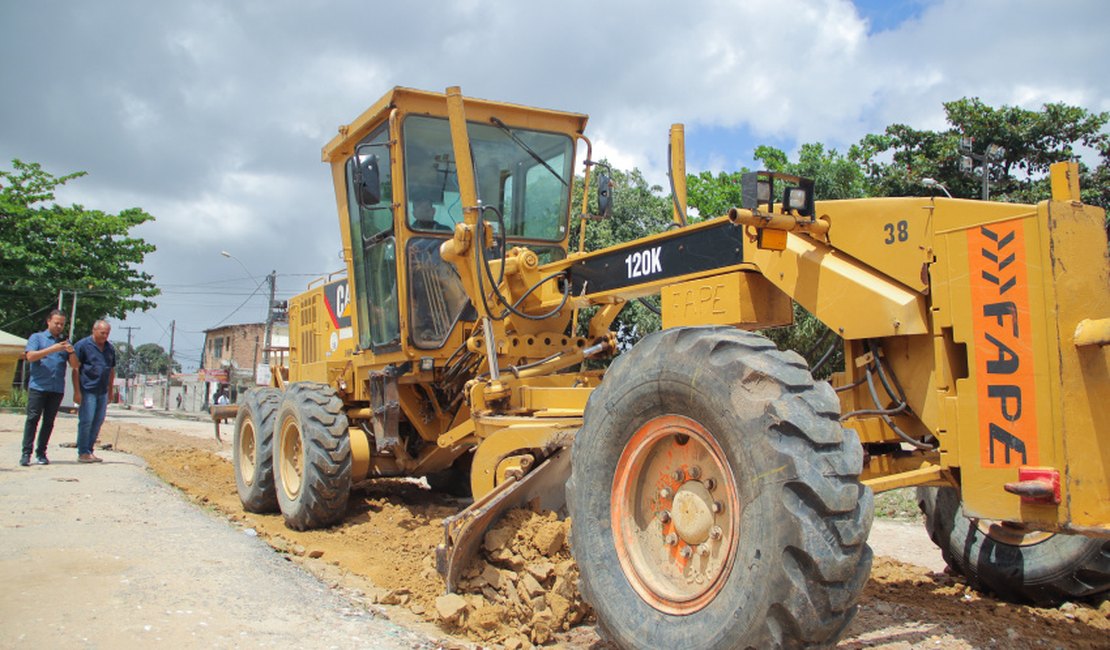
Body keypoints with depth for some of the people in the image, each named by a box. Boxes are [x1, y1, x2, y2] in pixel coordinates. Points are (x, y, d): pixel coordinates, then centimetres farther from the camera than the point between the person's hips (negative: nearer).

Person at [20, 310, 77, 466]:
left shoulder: (65, 342, 18)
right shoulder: (37, 337, 8)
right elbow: (30, 356, -8)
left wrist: (71, 352, -9)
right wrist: (52, 349, -18)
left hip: (57, 388, 3)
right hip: (38, 386, -3)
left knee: (49, 421, 4)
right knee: (32, 418, -6)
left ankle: (41, 453, 10)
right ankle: (26, 453, -4)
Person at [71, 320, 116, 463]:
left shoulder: (110, 348, 14)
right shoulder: (82, 345, -4)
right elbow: (75, 368, -8)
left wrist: (110, 391, 17)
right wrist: (77, 391, -12)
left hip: (102, 392, 6)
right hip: (87, 390, -6)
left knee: (98, 422, 8)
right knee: (86, 421, -5)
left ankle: (89, 450, 18)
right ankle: (82, 453, 3)